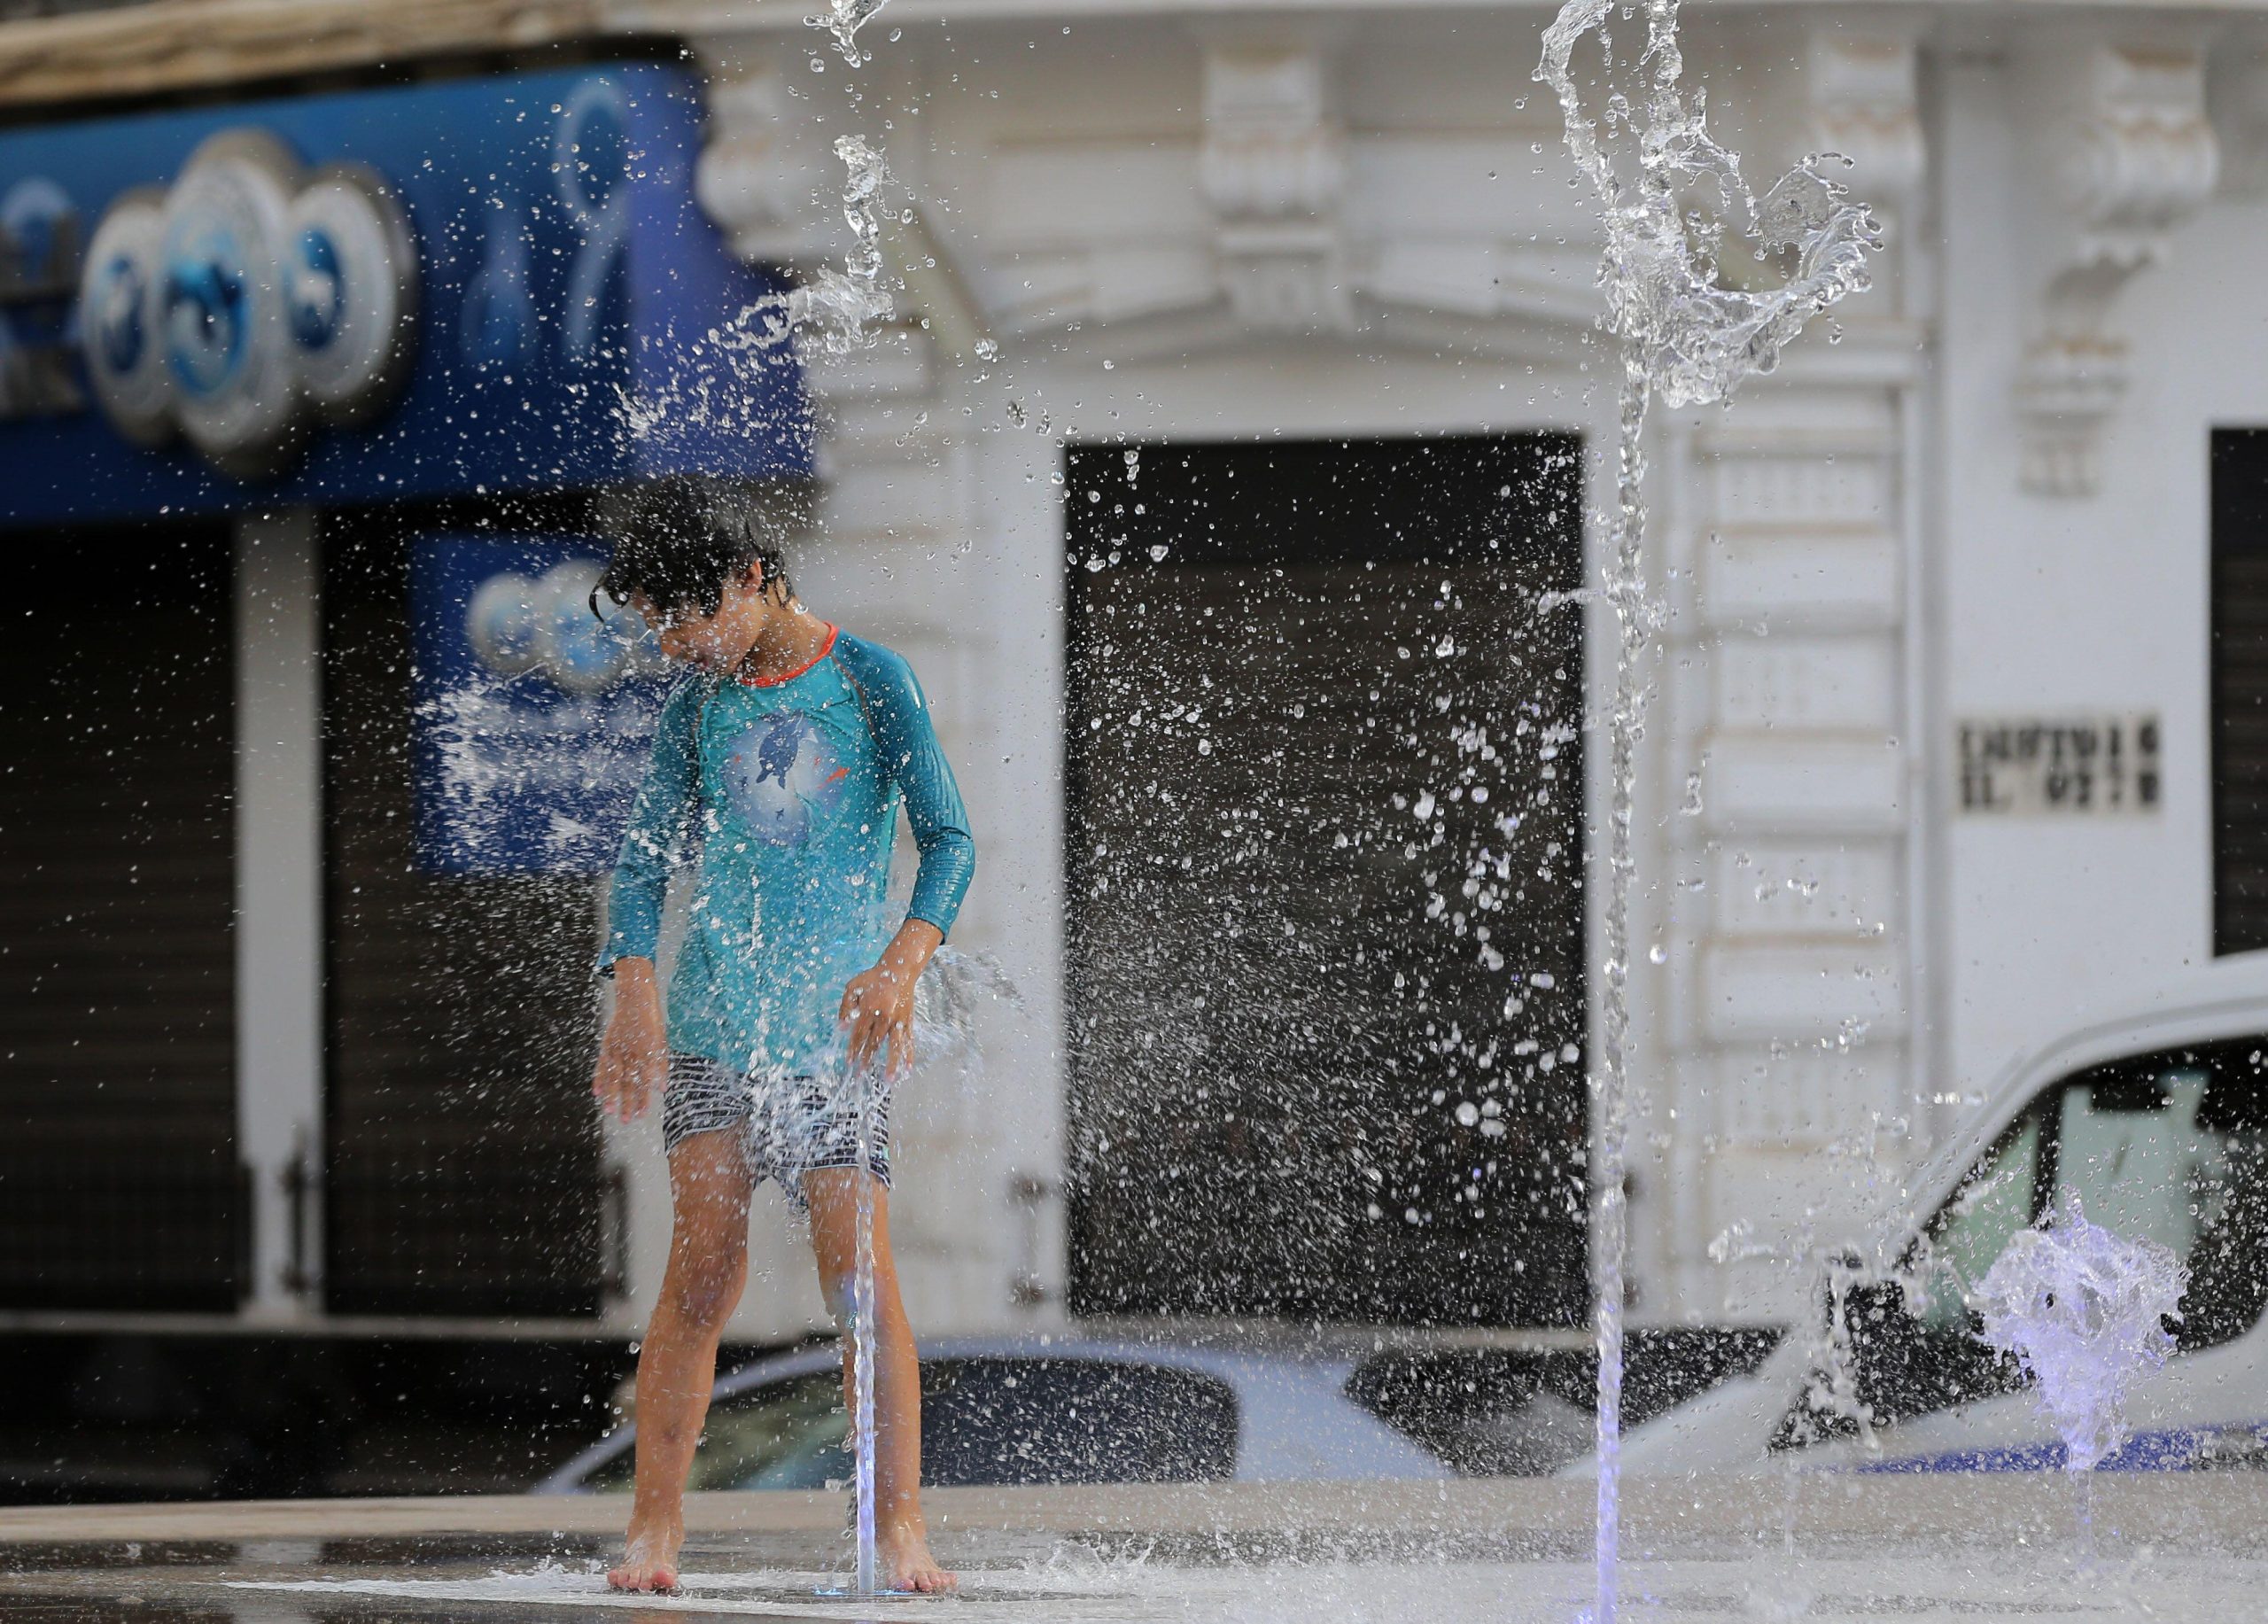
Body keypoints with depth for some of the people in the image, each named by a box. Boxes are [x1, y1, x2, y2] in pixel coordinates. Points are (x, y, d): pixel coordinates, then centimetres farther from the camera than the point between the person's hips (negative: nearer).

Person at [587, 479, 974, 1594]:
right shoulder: (700, 704, 9)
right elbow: (645, 856, 7)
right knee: (703, 1267, -7)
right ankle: (654, 1532, -6)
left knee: (858, 1270, -8)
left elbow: (949, 840, -4)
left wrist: (899, 968, -19)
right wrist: (635, 990, -10)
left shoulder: (869, 681, -1)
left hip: (834, 1027, -2)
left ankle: (899, 1529, -4)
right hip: (712, 1020, 2)